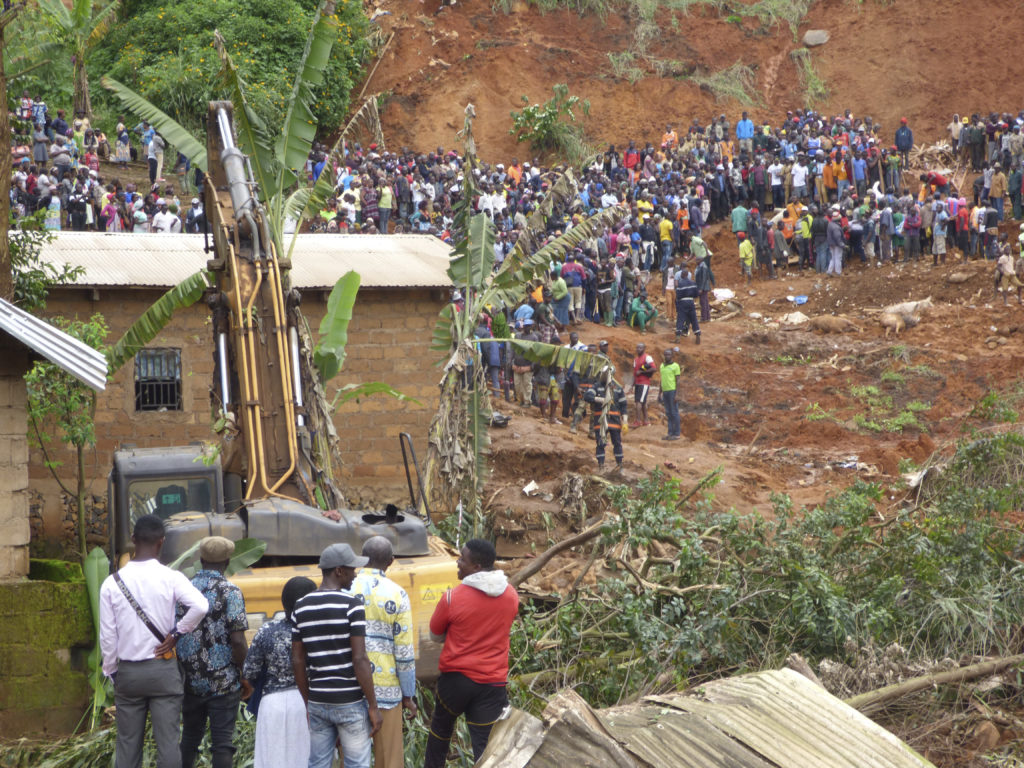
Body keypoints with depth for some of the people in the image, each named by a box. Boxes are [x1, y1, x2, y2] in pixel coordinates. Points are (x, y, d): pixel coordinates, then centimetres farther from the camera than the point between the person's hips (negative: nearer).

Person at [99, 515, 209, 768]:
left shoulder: (112, 583, -3)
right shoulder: (170, 578, -9)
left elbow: (107, 635, 0)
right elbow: (201, 606, -24)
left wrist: (111, 671, 12)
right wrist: (176, 633, -9)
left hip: (127, 672, 2)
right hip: (163, 670, -2)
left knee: (127, 744, 9)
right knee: (167, 742, 2)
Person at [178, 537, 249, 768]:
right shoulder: (230, 592, -10)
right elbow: (237, 640, -16)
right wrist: (245, 676, -3)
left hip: (190, 681, 4)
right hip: (223, 682, -4)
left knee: (189, 738, 16)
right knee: (222, 742, 1)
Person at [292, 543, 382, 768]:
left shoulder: (301, 607, 4)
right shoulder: (351, 605, -13)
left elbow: (297, 661, 7)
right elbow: (359, 659, -17)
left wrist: (307, 702, 16)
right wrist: (373, 706, -10)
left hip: (317, 702, 5)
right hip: (350, 702, -5)